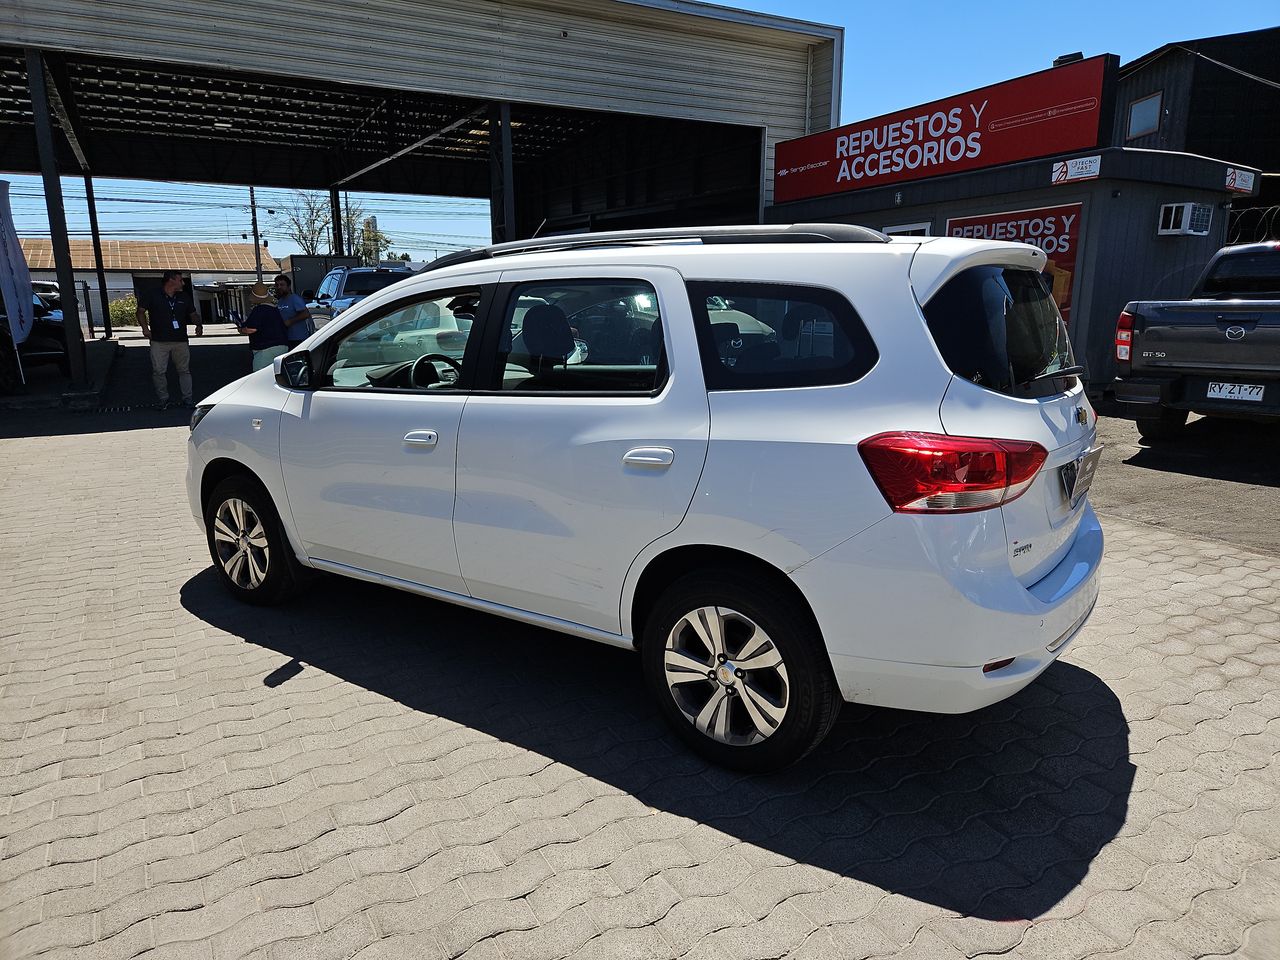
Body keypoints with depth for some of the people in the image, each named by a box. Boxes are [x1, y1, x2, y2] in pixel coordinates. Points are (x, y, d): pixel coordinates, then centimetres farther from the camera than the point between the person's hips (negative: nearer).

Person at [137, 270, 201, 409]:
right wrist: (145, 328, -11)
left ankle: (187, 398, 12)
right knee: (159, 371, -2)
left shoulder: (184, 296, 11)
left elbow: (193, 314, 17)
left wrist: (198, 325, -3)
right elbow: (141, 311, 1)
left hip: (181, 341, 3)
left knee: (184, 370, 6)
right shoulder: (152, 294, -1)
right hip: (159, 341, -3)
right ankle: (163, 399, 10)